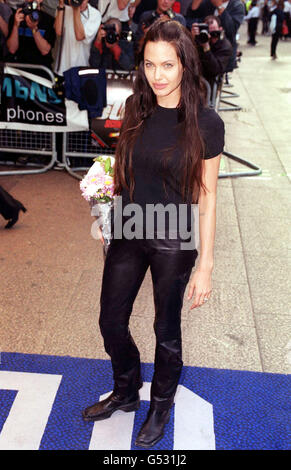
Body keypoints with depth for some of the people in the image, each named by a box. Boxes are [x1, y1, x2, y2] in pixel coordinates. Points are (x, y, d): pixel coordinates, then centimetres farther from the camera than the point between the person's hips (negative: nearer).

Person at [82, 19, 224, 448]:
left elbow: (206, 197, -11)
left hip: (173, 241, -4)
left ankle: (161, 405, 43)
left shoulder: (205, 123, -13)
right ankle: (126, 393, 45)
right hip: (128, 232, 5)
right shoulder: (136, 108, -1)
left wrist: (205, 264, -11)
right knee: (111, 323, 16)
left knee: (167, 330, 14)